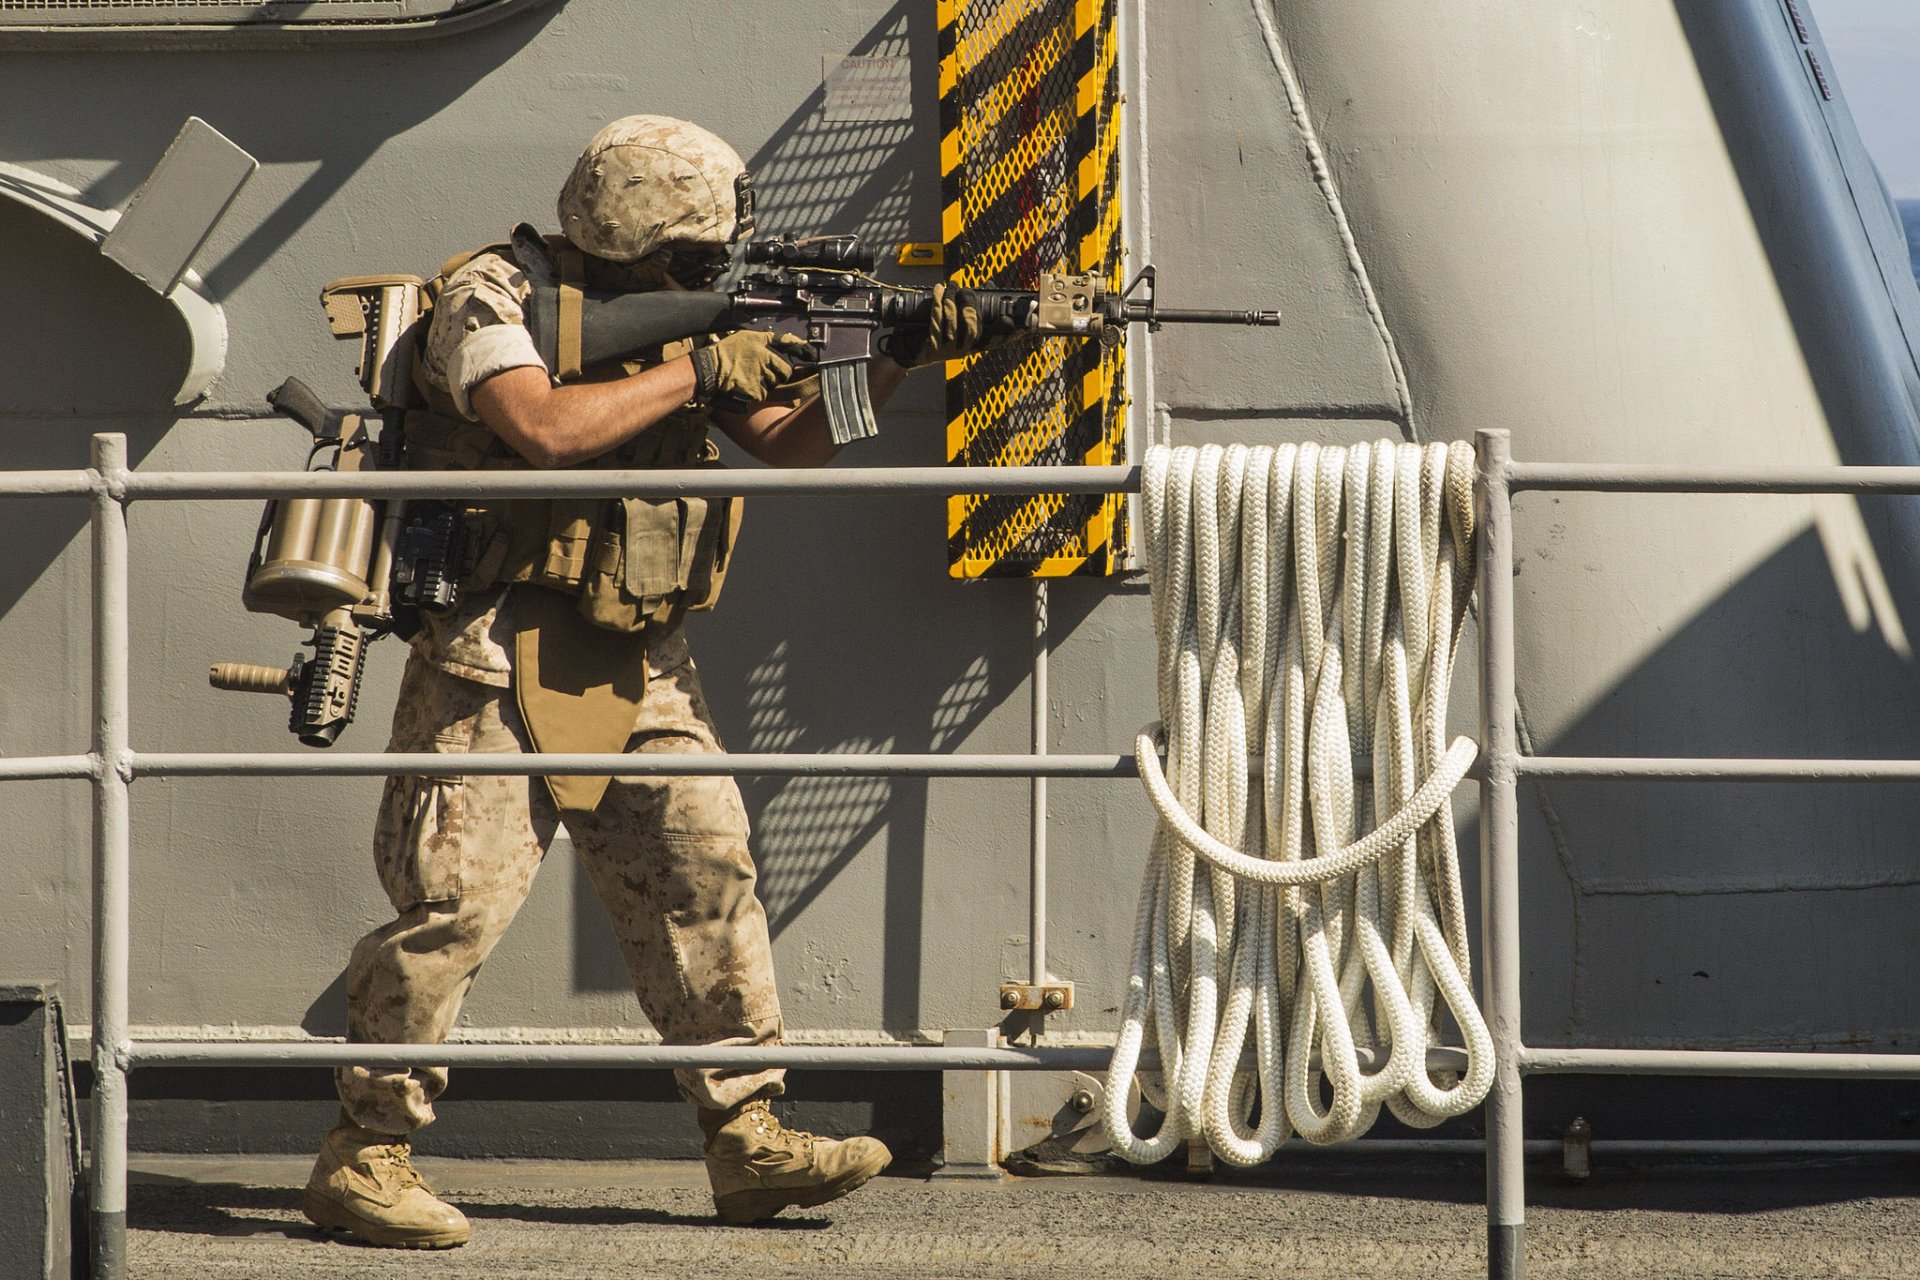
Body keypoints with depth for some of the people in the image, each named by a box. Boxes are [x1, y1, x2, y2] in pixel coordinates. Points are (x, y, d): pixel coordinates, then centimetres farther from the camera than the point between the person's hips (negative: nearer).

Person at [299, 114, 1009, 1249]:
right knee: (459, 900, -10)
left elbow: (790, 444, 12)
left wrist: (890, 365, -4)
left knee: (706, 872, -1)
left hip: (637, 666, 7)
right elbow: (544, 428, -26)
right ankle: (362, 1157, -2)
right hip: (500, 662, -7)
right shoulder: (492, 298, -9)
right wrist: (700, 371, -18)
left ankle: (748, 1139, 4)